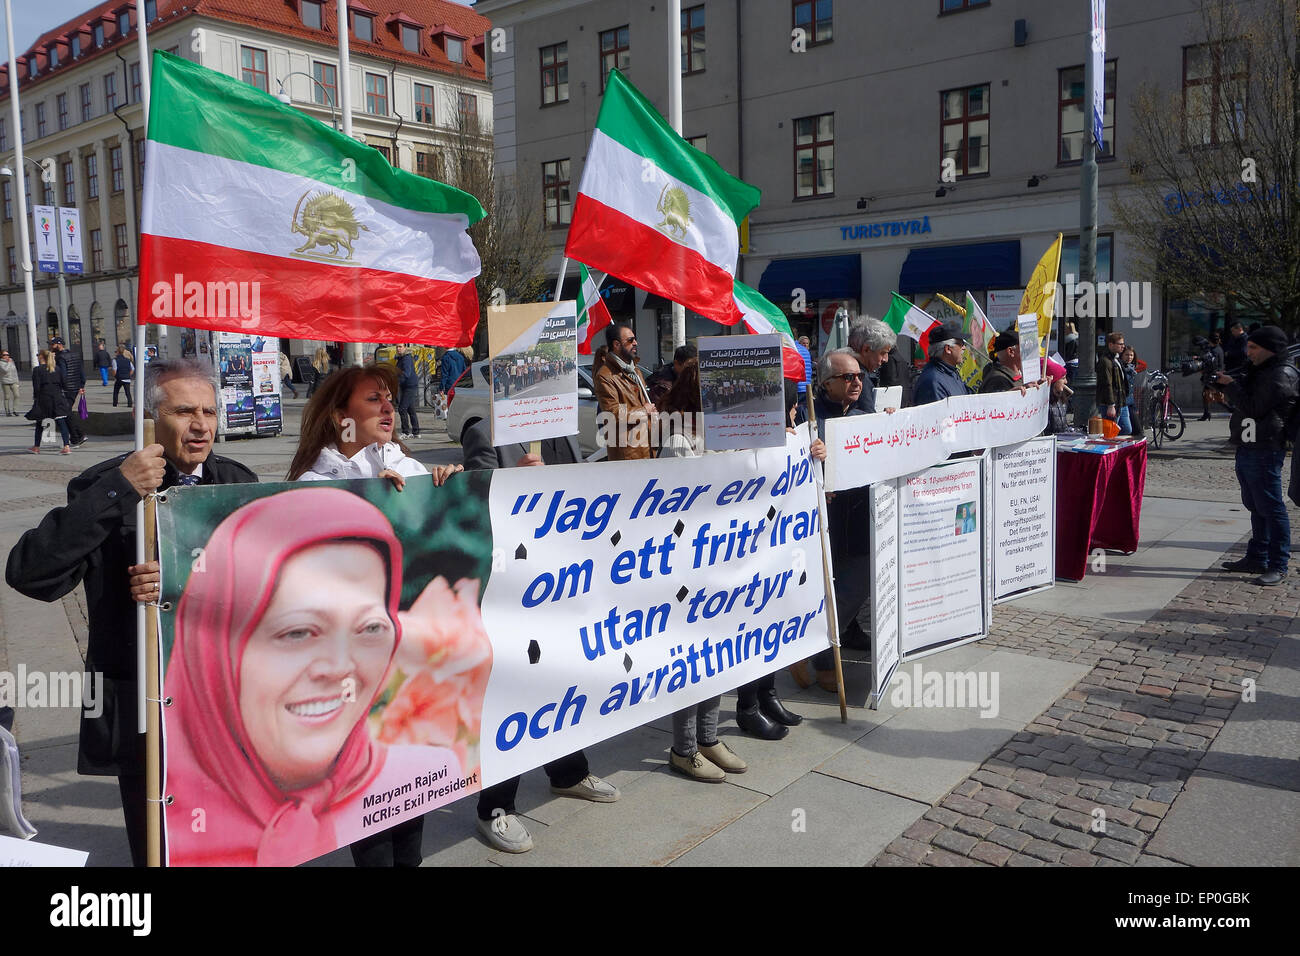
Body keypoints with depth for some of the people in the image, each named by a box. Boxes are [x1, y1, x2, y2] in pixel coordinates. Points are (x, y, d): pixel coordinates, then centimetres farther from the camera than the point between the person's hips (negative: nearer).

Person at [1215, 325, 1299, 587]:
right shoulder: (1258, 371, 18)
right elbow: (1237, 402, 21)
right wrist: (1224, 382, 7)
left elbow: (1254, 408, -18)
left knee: (1271, 508, -7)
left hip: (1265, 451, -10)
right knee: (1256, 507, 15)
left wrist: (1230, 384, -10)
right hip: (1247, 448, 10)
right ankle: (1257, 558, 24)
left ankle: (1278, 566, -3)